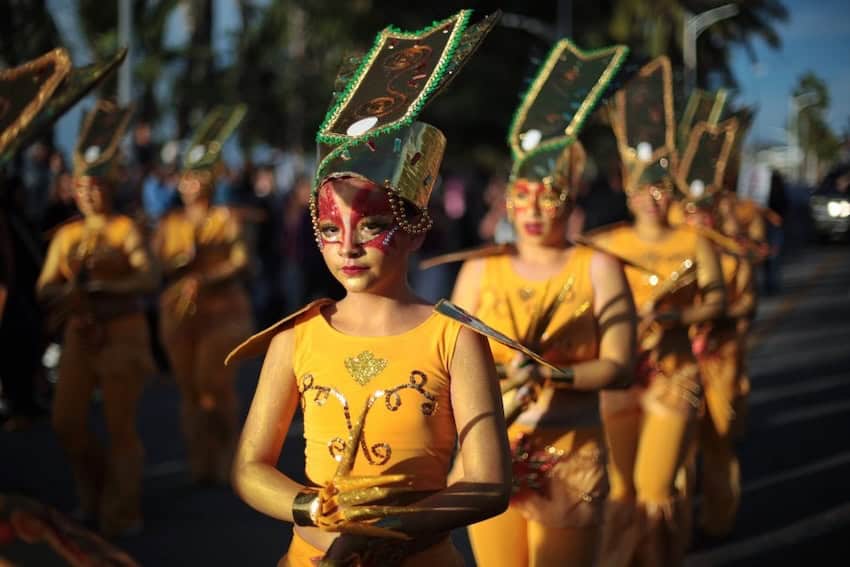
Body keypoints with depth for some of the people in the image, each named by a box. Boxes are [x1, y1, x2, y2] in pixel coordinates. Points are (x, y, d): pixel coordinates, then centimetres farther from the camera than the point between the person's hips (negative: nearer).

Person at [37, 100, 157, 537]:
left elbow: (148, 279, -19)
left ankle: (121, 513, 10)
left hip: (122, 333, -5)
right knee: (66, 420, 3)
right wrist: (68, 291, -20)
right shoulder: (66, 236, 8)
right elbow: (45, 288, 2)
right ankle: (93, 496, 26)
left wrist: (101, 286, -29)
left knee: (120, 425, -2)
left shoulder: (125, 229, -5)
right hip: (80, 336, 5)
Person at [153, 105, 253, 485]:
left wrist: (201, 281, -19)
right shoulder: (169, 224, 11)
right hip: (178, 314, 4)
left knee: (213, 385, -12)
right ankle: (200, 463, 11)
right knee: (189, 389, 3)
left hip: (221, 311, -4)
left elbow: (239, 262, -9)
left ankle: (226, 458, 3)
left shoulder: (224, 219, 1)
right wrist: (176, 260, -13)